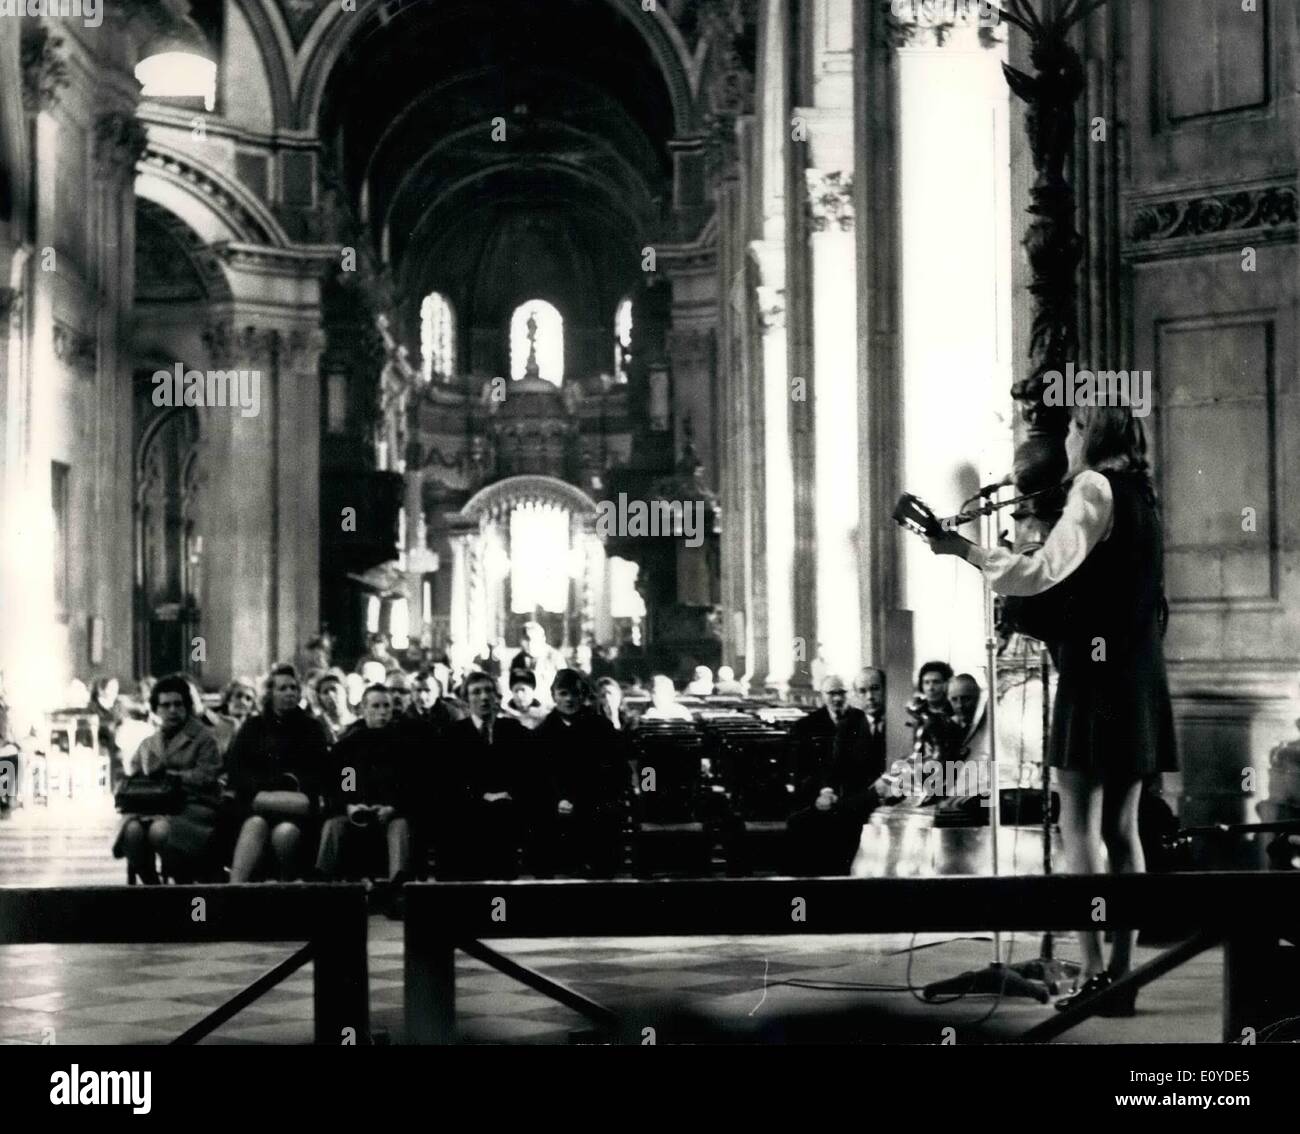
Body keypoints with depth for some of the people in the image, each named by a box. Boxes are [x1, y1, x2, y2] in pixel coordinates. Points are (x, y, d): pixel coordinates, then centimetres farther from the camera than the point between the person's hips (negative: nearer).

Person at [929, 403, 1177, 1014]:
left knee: (1079, 826, -6)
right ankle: (1121, 973, 11)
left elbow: (1044, 571, -22)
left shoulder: (1095, 487, -11)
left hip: (1095, 670, -8)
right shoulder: (1138, 492, 15)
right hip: (1138, 676, 8)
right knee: (1122, 829, 9)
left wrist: (964, 549, -16)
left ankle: (1094, 975, -7)